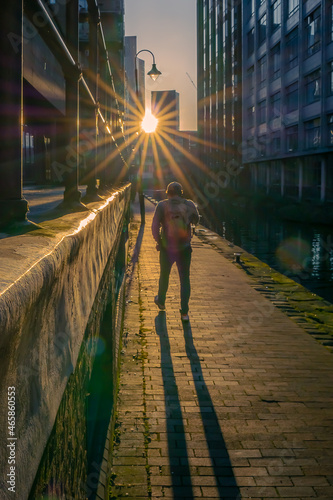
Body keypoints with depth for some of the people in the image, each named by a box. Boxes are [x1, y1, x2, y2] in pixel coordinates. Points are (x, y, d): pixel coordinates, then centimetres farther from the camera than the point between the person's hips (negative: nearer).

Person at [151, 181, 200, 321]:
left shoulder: (162, 206, -8)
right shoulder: (189, 205, -2)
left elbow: (155, 227, -13)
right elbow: (196, 220, 15)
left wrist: (158, 242, 1)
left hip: (167, 248, 0)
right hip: (184, 248, 1)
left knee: (164, 275, 22)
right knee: (185, 279, 10)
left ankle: (161, 301, 44)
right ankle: (184, 312, 4)